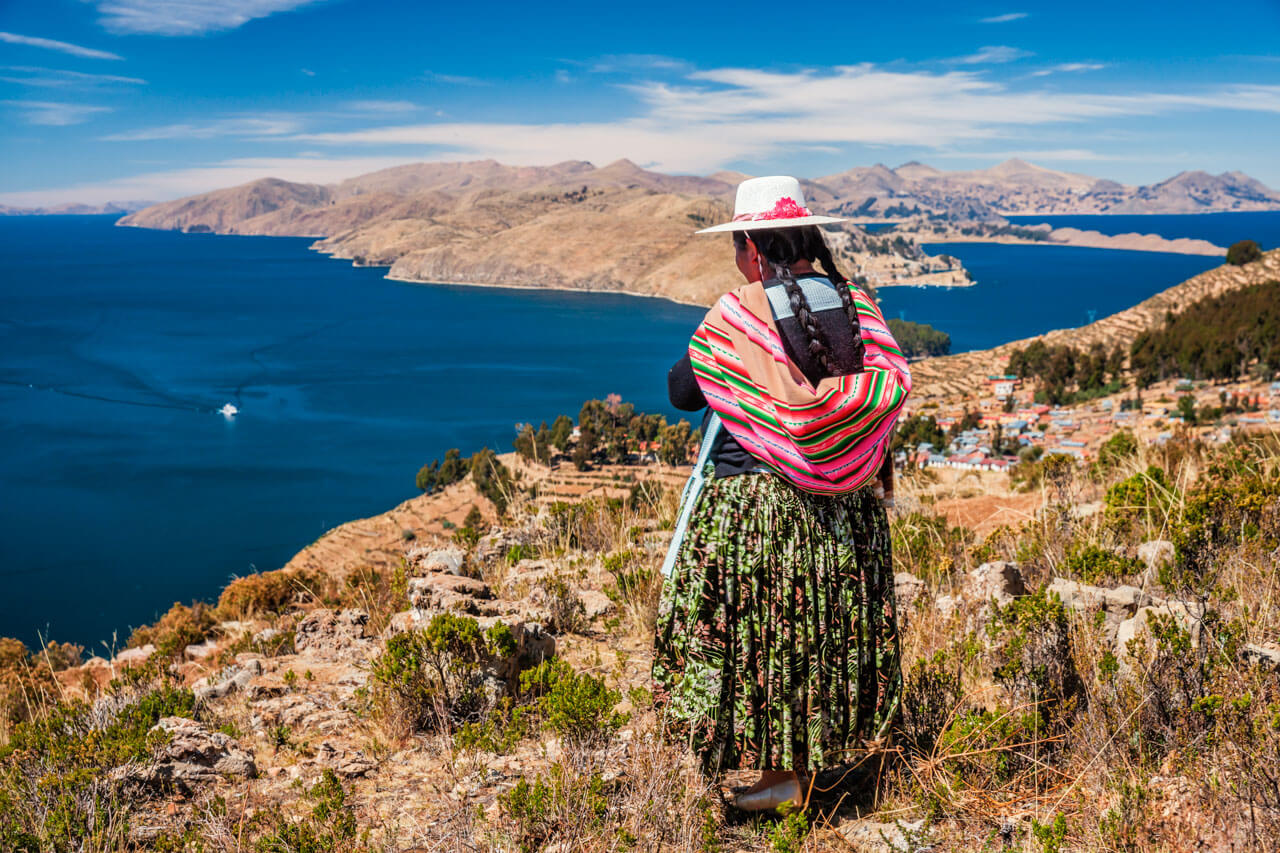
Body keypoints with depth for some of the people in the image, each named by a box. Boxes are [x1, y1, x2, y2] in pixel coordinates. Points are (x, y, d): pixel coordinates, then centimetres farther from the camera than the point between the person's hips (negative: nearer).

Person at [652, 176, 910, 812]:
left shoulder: (735, 316, -12)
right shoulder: (853, 301, -1)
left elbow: (681, 391, -2)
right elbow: (893, 382, -2)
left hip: (754, 499, -4)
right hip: (845, 502, 5)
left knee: (758, 629, 8)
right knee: (828, 622, 17)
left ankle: (779, 770, 15)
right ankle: (823, 753, 30)